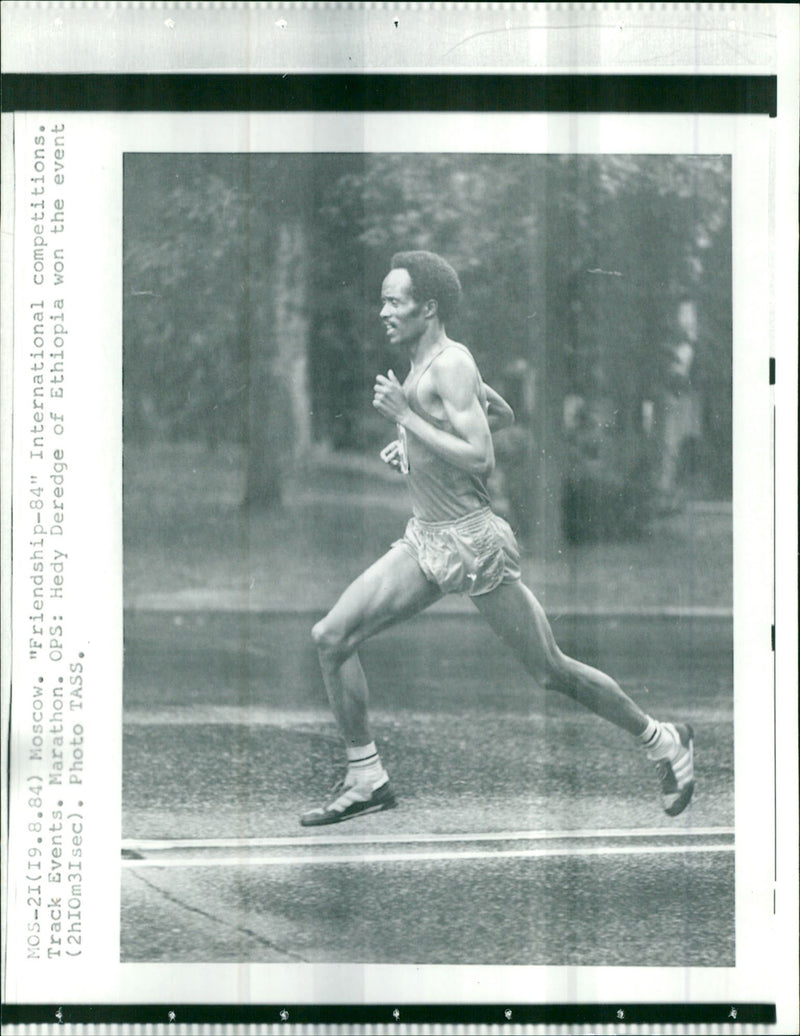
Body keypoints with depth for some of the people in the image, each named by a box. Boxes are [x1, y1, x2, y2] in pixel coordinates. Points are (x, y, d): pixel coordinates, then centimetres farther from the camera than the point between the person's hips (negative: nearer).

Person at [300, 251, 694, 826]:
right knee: (331, 637, -1)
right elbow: (503, 413, 25)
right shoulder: (426, 364, 11)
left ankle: (664, 741, 20)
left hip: (473, 542, -9)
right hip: (424, 542, 9)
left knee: (551, 671, 1)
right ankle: (367, 778, 8)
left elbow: (480, 458, -25)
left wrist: (405, 417, -21)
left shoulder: (450, 364, -16)